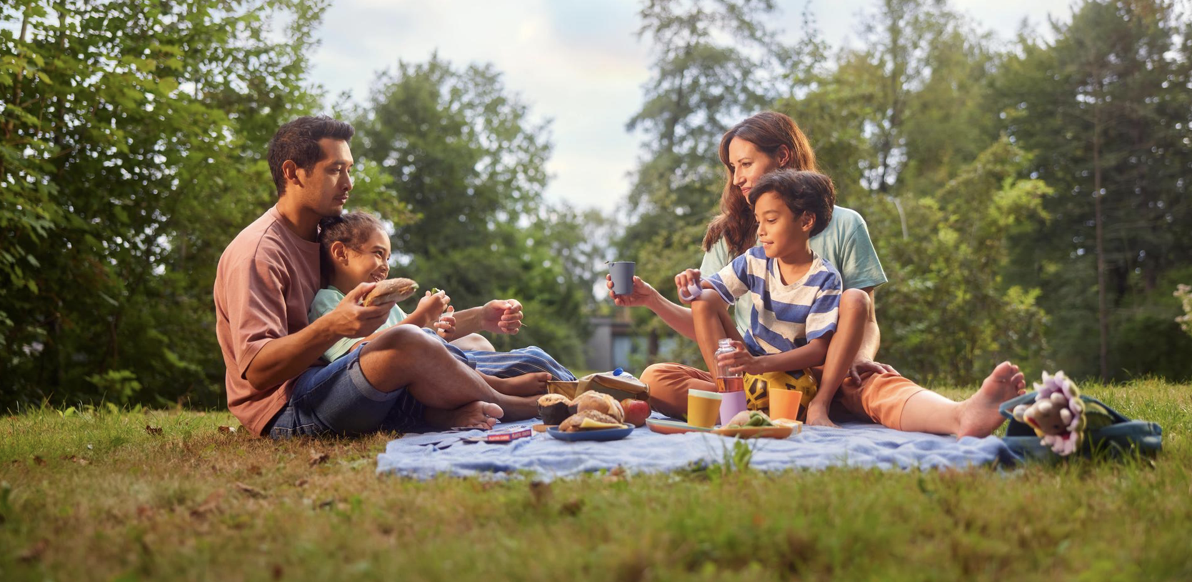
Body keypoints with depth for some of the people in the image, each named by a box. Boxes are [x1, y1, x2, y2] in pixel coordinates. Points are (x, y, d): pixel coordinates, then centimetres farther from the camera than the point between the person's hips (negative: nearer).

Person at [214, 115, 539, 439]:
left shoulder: (325, 237, 19)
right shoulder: (257, 252, -12)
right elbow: (257, 371, -21)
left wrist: (420, 319, 1)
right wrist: (333, 326, -35)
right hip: (283, 410, -10)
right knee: (407, 344, -29)